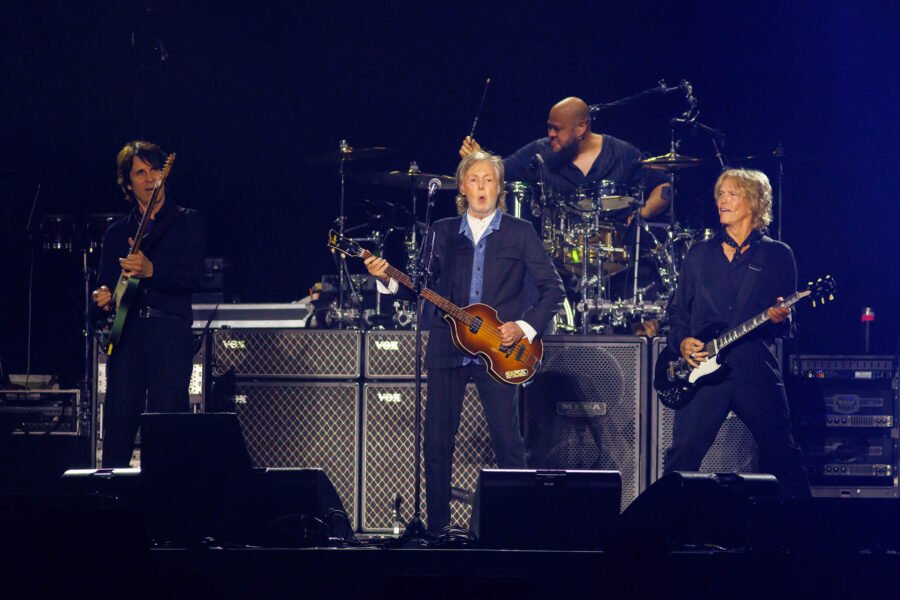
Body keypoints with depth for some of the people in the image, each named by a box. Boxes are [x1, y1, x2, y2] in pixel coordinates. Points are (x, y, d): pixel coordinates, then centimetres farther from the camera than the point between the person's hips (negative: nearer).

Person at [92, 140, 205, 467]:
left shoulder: (187, 222, 8)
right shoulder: (117, 232, 19)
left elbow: (192, 277, -4)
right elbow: (104, 284, 19)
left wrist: (150, 270, -20)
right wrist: (102, 297, -6)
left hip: (171, 332, -3)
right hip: (126, 332, 3)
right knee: (119, 418, -3)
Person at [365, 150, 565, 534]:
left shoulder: (519, 233, 4)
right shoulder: (443, 232, 11)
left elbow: (552, 289, 2)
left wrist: (525, 326, -10)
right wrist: (388, 278, -8)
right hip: (447, 346, 3)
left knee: (507, 441, -7)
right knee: (437, 440, 1)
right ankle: (437, 525, 9)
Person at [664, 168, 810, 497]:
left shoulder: (777, 255, 7)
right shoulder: (700, 254, 14)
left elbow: (788, 325, 8)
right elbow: (678, 309, 17)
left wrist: (781, 319, -14)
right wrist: (681, 341, -1)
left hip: (756, 371, -2)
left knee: (783, 456, 0)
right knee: (682, 454, -5)